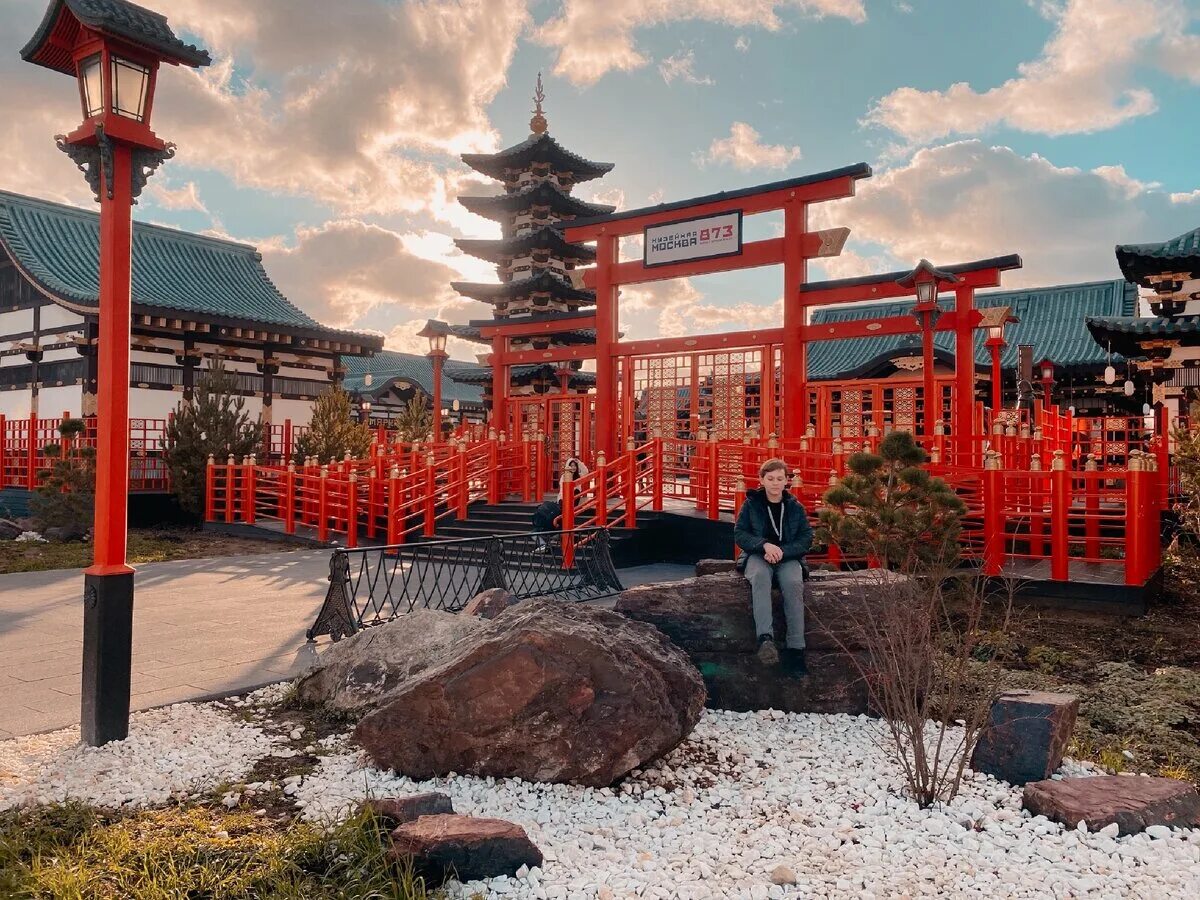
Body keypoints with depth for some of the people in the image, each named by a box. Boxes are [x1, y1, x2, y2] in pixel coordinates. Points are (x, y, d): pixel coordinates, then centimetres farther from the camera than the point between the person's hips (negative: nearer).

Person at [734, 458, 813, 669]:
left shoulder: (795, 507, 9)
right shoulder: (751, 504, 6)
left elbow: (807, 539, 4)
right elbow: (739, 534, 0)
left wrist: (781, 552, -14)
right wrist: (765, 545, -18)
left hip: (788, 557, 1)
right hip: (757, 556, -1)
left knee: (794, 583, -32)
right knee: (760, 577, -36)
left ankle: (796, 647, -28)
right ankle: (765, 638, -50)